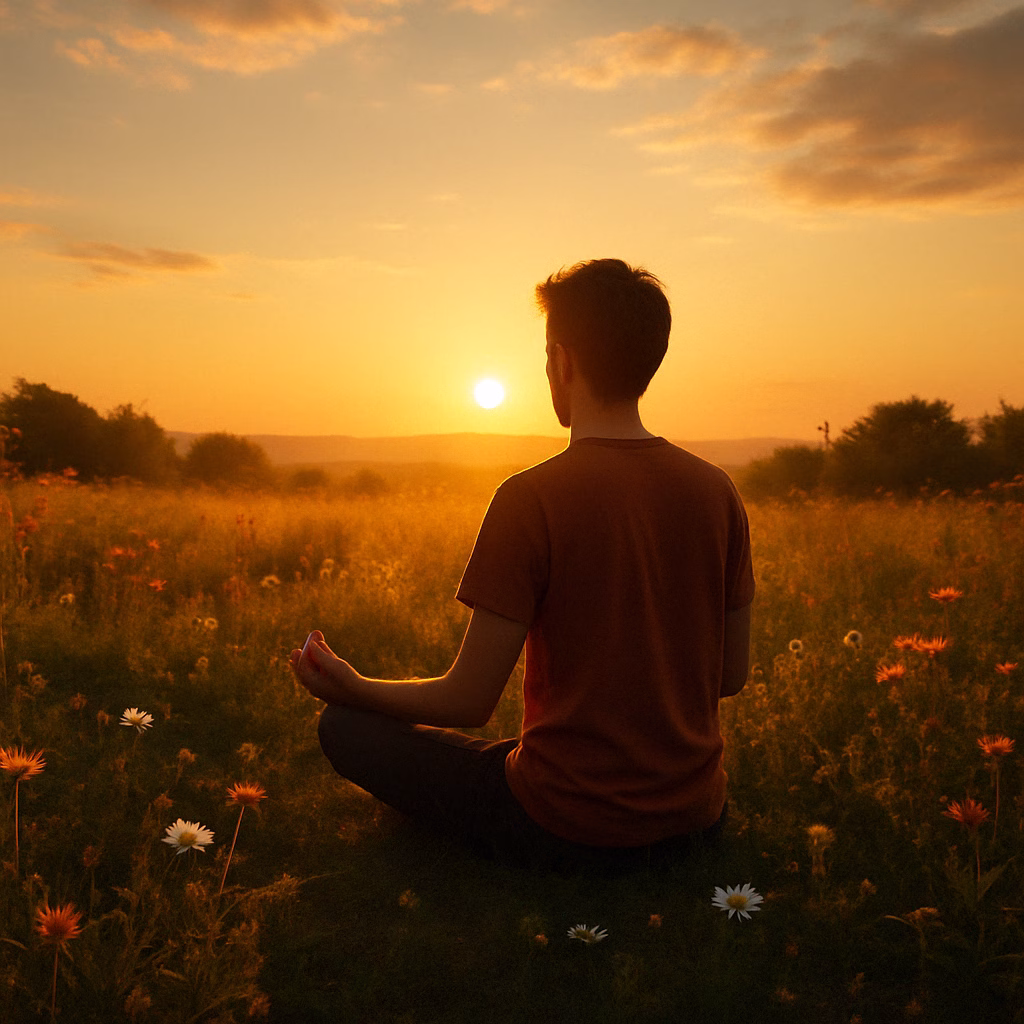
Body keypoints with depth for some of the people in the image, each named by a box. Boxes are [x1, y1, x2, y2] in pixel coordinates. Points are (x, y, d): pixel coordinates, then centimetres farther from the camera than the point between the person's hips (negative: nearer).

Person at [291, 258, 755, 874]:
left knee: (345, 728, 6)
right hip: (695, 818, 7)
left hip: (566, 830, -6)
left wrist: (353, 688, 3)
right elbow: (732, 675, 5)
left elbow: (467, 704, -15)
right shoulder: (717, 492, -3)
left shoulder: (531, 499, -20)